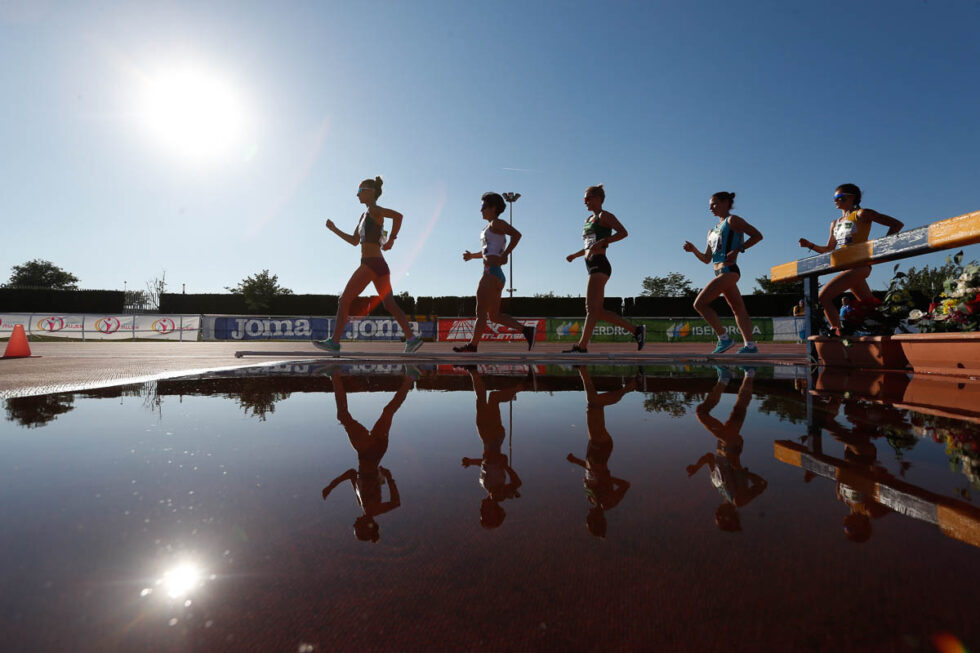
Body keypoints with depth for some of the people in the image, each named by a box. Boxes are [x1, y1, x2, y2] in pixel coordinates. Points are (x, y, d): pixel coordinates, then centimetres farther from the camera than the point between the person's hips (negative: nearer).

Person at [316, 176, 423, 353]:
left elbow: (398, 215, -23)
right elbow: (354, 241, 27)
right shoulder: (365, 215, 22)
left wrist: (391, 239, -17)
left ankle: (334, 342, 3)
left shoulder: (374, 209, -5)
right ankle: (412, 338, 3)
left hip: (371, 264, -10)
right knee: (390, 305, 7)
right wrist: (334, 229, 21)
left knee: (344, 301, -2)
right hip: (379, 264, 10)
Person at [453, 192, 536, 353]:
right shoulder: (490, 228, 23)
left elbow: (517, 234, -19)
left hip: (492, 273, -10)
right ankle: (527, 330, 6)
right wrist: (472, 256, 17)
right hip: (496, 275, 10)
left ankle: (472, 345, -3)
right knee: (494, 315, 10)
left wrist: (504, 255, -17)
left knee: (481, 312, -7)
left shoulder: (496, 223, -3)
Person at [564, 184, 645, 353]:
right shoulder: (588, 220, 24)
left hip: (599, 265, -10)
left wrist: (602, 241, -23)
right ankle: (636, 330, 10)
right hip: (592, 266, 10)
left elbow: (623, 232, -14)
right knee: (598, 311, 5)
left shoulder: (604, 215, 0)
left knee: (592, 308, -13)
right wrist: (575, 255, 18)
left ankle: (582, 346, -15)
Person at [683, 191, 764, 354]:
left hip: (728, 270, -9)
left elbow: (757, 235, -6)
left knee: (699, 303, -14)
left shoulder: (732, 220, -1)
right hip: (722, 273, 9)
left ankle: (724, 338, -11)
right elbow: (706, 259, 18)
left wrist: (738, 250, -15)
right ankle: (750, 345, 15)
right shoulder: (712, 231, 21)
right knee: (739, 310, 10)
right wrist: (693, 250, 3)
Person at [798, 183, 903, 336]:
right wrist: (810, 245, 7)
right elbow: (828, 250, 23)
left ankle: (836, 332, -15)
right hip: (847, 267, 8)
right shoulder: (835, 223, 19)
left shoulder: (861, 214, 0)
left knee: (824, 296, -19)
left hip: (858, 265, -8)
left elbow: (897, 224, -1)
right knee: (867, 305, 14)